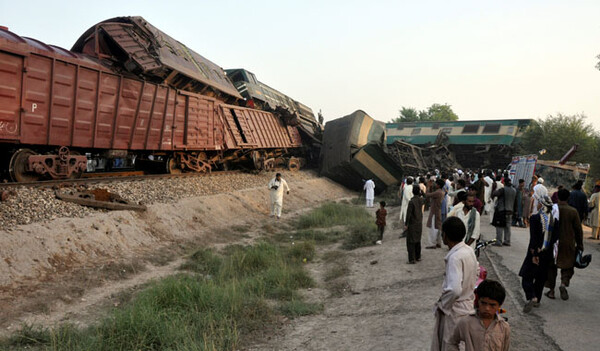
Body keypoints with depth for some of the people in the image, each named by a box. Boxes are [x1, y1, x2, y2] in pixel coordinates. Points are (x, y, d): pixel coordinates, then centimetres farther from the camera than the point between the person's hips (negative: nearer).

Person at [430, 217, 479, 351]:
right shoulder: (469, 250, 0)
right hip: (468, 304, 9)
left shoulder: (455, 257, -27)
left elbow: (454, 290, -35)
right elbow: (476, 270, 19)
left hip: (455, 310, -8)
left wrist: (443, 304, -19)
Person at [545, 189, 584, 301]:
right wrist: (579, 245, 7)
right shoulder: (573, 212, -8)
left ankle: (551, 290, 13)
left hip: (553, 244, 1)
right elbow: (578, 230, -3)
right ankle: (564, 283, -9)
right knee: (568, 266, 14)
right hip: (568, 245, -1)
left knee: (551, 267, 11)